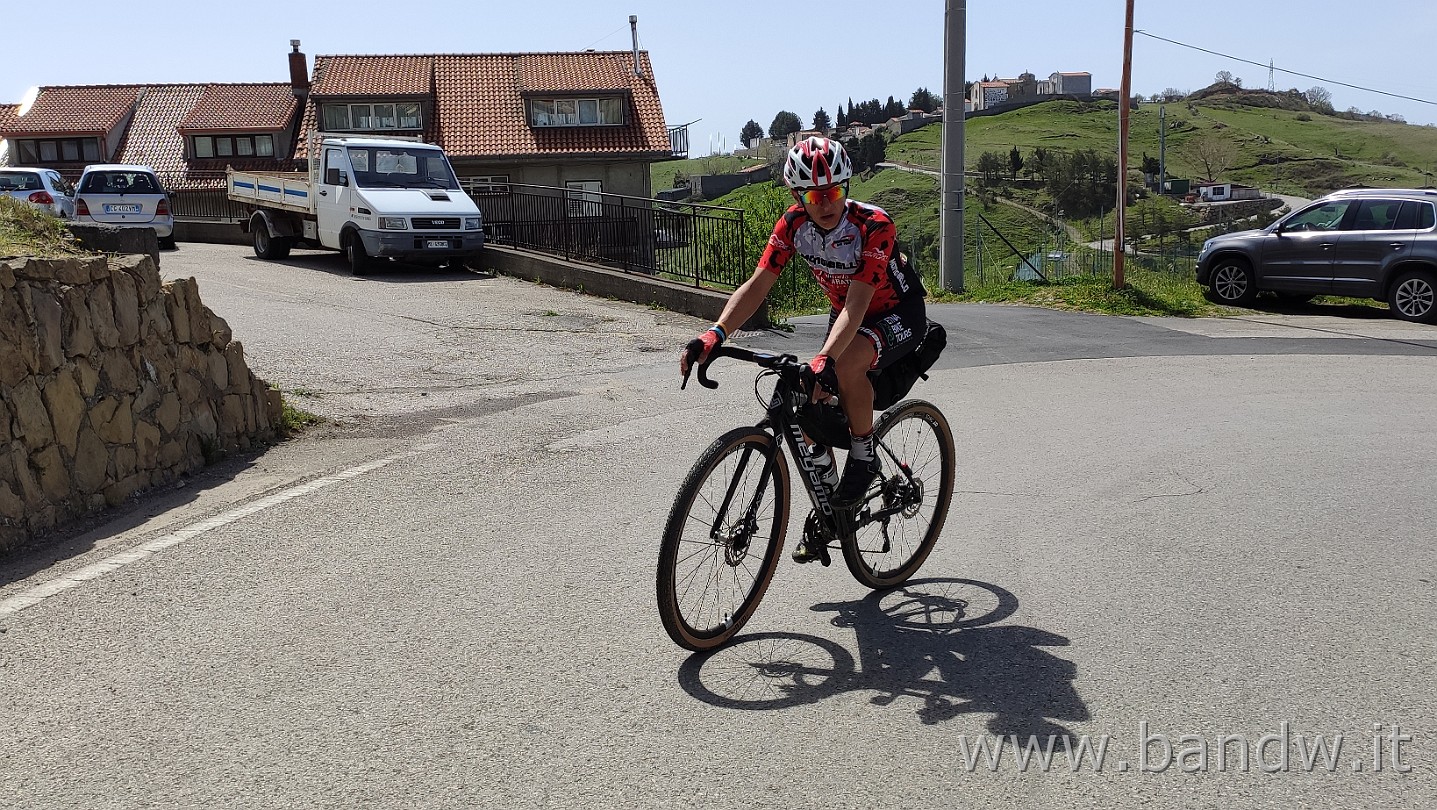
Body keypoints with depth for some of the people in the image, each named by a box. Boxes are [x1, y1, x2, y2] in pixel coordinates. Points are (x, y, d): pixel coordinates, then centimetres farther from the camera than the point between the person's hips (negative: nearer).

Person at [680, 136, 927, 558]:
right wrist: (715, 333, -36)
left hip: (898, 313, -6)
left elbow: (857, 304, -38)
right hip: (846, 313, 6)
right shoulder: (793, 223, -16)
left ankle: (864, 459, -12)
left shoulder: (873, 226, -31)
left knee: (846, 367, -36)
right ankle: (827, 500, 17)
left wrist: (823, 359, -53)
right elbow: (757, 285, -20)